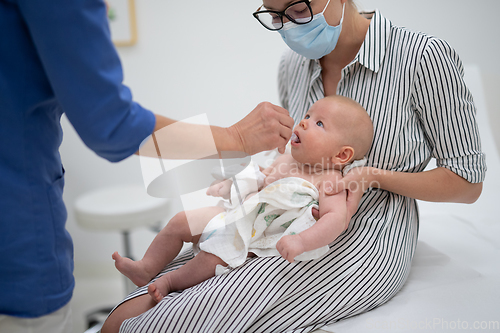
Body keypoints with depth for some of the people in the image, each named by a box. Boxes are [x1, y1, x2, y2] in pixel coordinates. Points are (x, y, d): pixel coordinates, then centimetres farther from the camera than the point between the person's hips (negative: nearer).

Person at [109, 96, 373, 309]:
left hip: (259, 242, -8)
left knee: (216, 254, -28)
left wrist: (301, 242, -40)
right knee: (181, 221, 5)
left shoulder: (329, 179, -15)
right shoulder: (286, 160, 8)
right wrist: (228, 185, 10)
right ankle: (146, 268, 16)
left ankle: (169, 282, -3)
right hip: (238, 217, 8)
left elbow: (337, 218, -28)